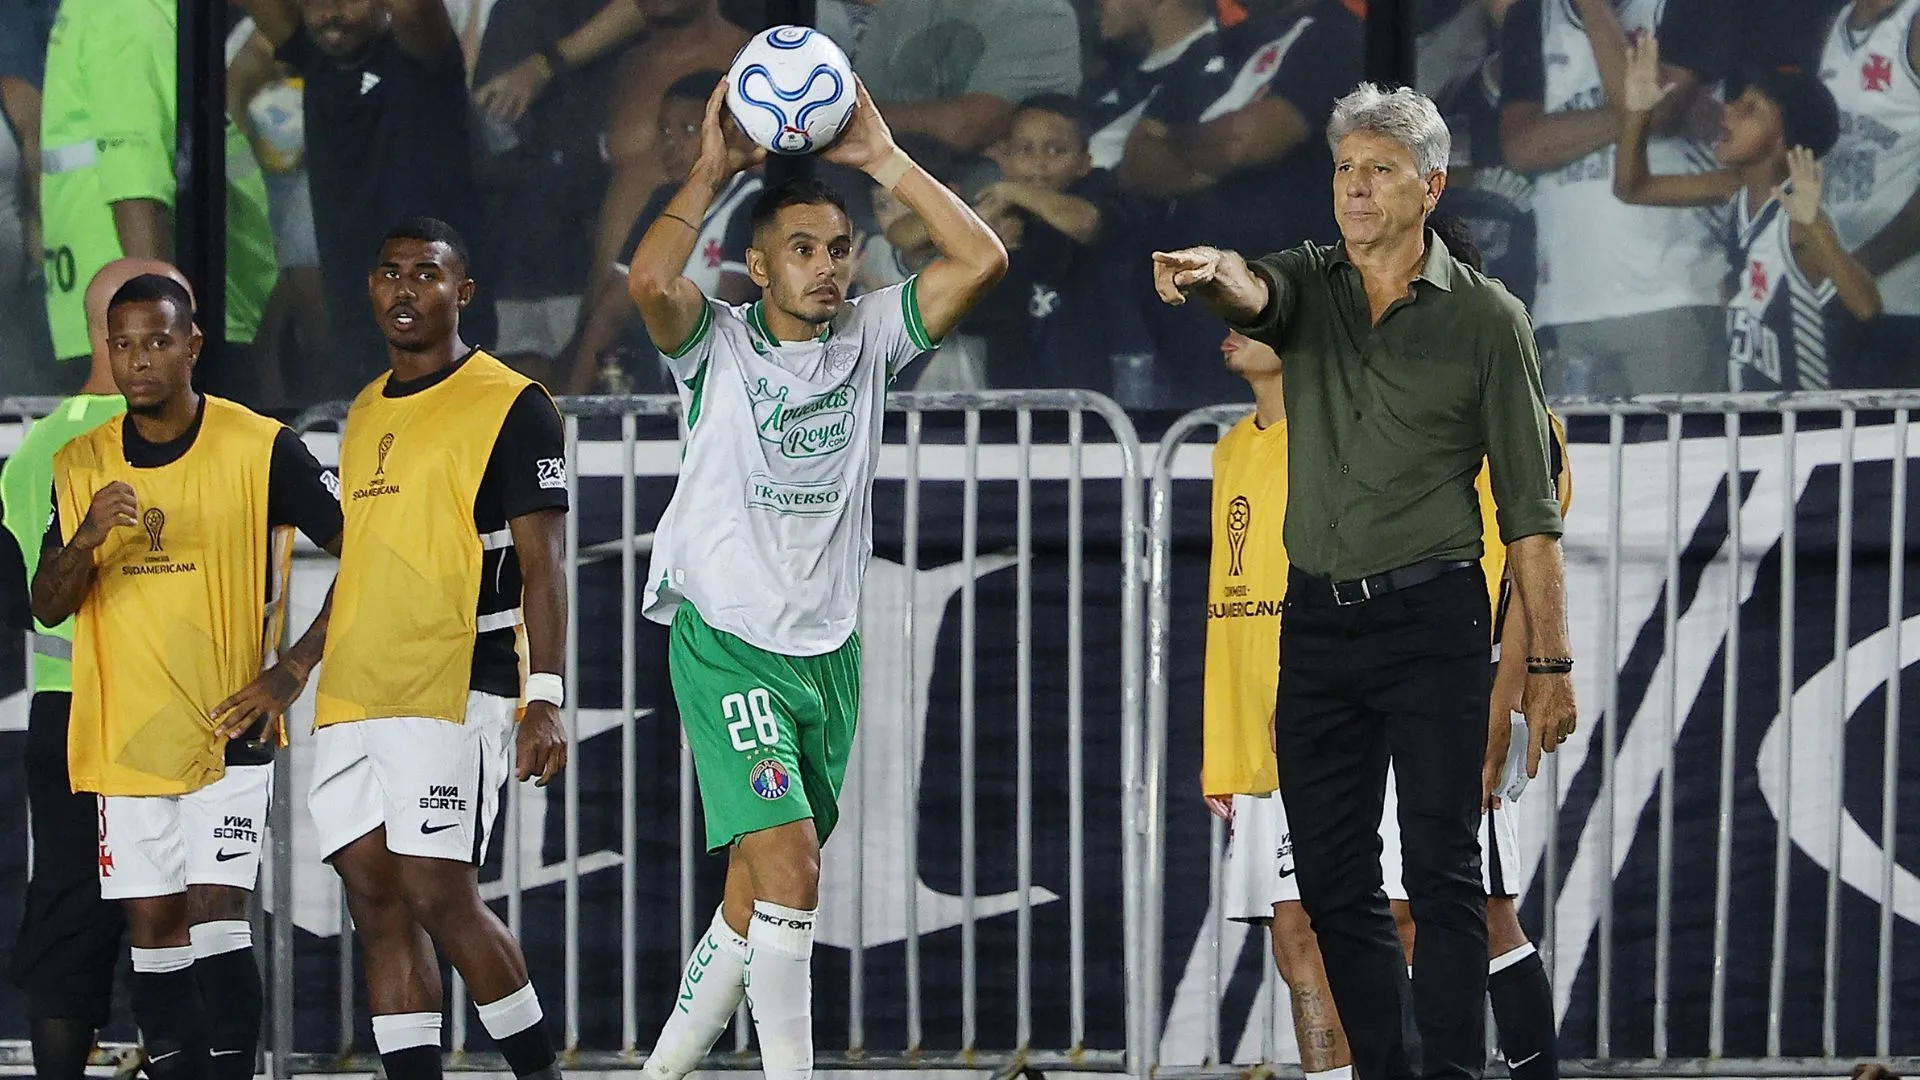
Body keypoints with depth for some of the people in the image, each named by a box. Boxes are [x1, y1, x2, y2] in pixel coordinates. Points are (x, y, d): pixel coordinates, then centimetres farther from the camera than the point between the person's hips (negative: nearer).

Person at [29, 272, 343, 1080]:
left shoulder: (263, 450, -6)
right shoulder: (80, 465, 6)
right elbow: (47, 609, 4)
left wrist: (292, 671, -10)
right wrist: (84, 541, -17)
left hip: (229, 733, -4)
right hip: (126, 737, 4)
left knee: (215, 919, -13)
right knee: (153, 931, 5)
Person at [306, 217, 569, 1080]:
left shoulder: (511, 407, -4)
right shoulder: (366, 412, 18)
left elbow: (541, 566, -9)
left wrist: (545, 701, -17)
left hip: (452, 692, -7)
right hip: (352, 699, 7)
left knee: (439, 895, -12)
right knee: (376, 901, 2)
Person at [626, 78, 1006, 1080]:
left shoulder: (869, 338, 5)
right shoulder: (716, 344, -5)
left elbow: (981, 259, -6)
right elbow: (649, 281, -27)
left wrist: (884, 160, -7)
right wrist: (711, 171, -16)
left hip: (827, 649, 5)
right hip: (726, 645, -5)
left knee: (756, 899, 12)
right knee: (789, 865, -20)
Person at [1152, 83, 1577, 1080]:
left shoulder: (1484, 318, -2)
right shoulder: (1309, 282, 7)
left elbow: (1529, 507, -2)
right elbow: (1253, 297, -20)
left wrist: (1548, 662, -6)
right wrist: (1213, 277, -45)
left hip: (1433, 621, -4)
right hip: (1317, 620, 4)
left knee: (1441, 872, -7)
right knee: (1331, 878, 6)